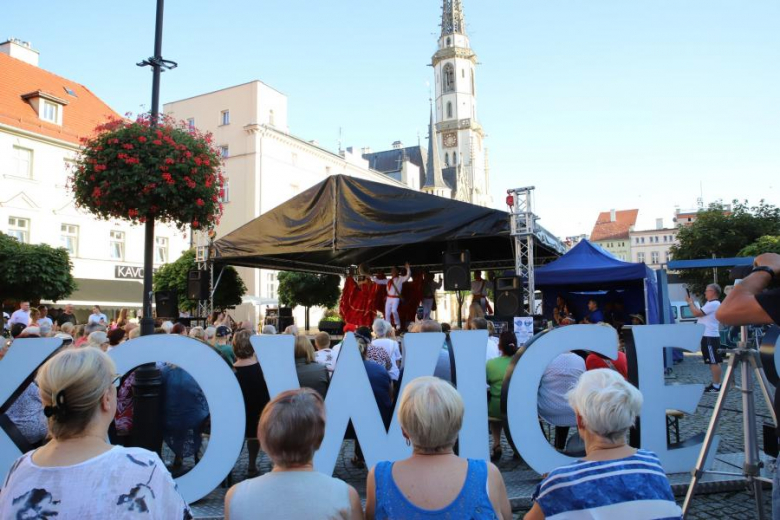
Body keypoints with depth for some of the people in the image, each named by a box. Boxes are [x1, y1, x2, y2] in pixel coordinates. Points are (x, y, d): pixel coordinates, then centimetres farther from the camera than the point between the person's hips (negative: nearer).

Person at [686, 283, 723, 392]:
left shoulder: (713, 304, -16)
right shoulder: (711, 304, 18)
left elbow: (697, 313, -19)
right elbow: (700, 313, 20)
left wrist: (690, 302, -5)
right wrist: (692, 303, 11)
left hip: (710, 337, -11)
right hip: (708, 336, 11)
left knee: (714, 362, -7)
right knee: (713, 362, 14)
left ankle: (716, 386, -5)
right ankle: (715, 384, 20)